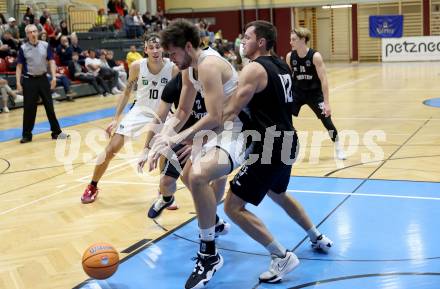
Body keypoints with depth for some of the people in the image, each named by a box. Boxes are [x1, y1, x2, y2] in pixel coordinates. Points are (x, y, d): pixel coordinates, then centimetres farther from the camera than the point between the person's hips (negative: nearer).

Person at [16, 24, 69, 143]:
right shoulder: (23, 48, -3)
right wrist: (18, 82, -6)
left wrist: (53, 77, -5)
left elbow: (51, 61, 4)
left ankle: (56, 132, 16)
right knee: (29, 108, 1)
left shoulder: (45, 45, 1)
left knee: (49, 106, 7)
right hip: (29, 80, -2)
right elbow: (19, 66, 0)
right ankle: (27, 135, 12)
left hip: (43, 79, 2)